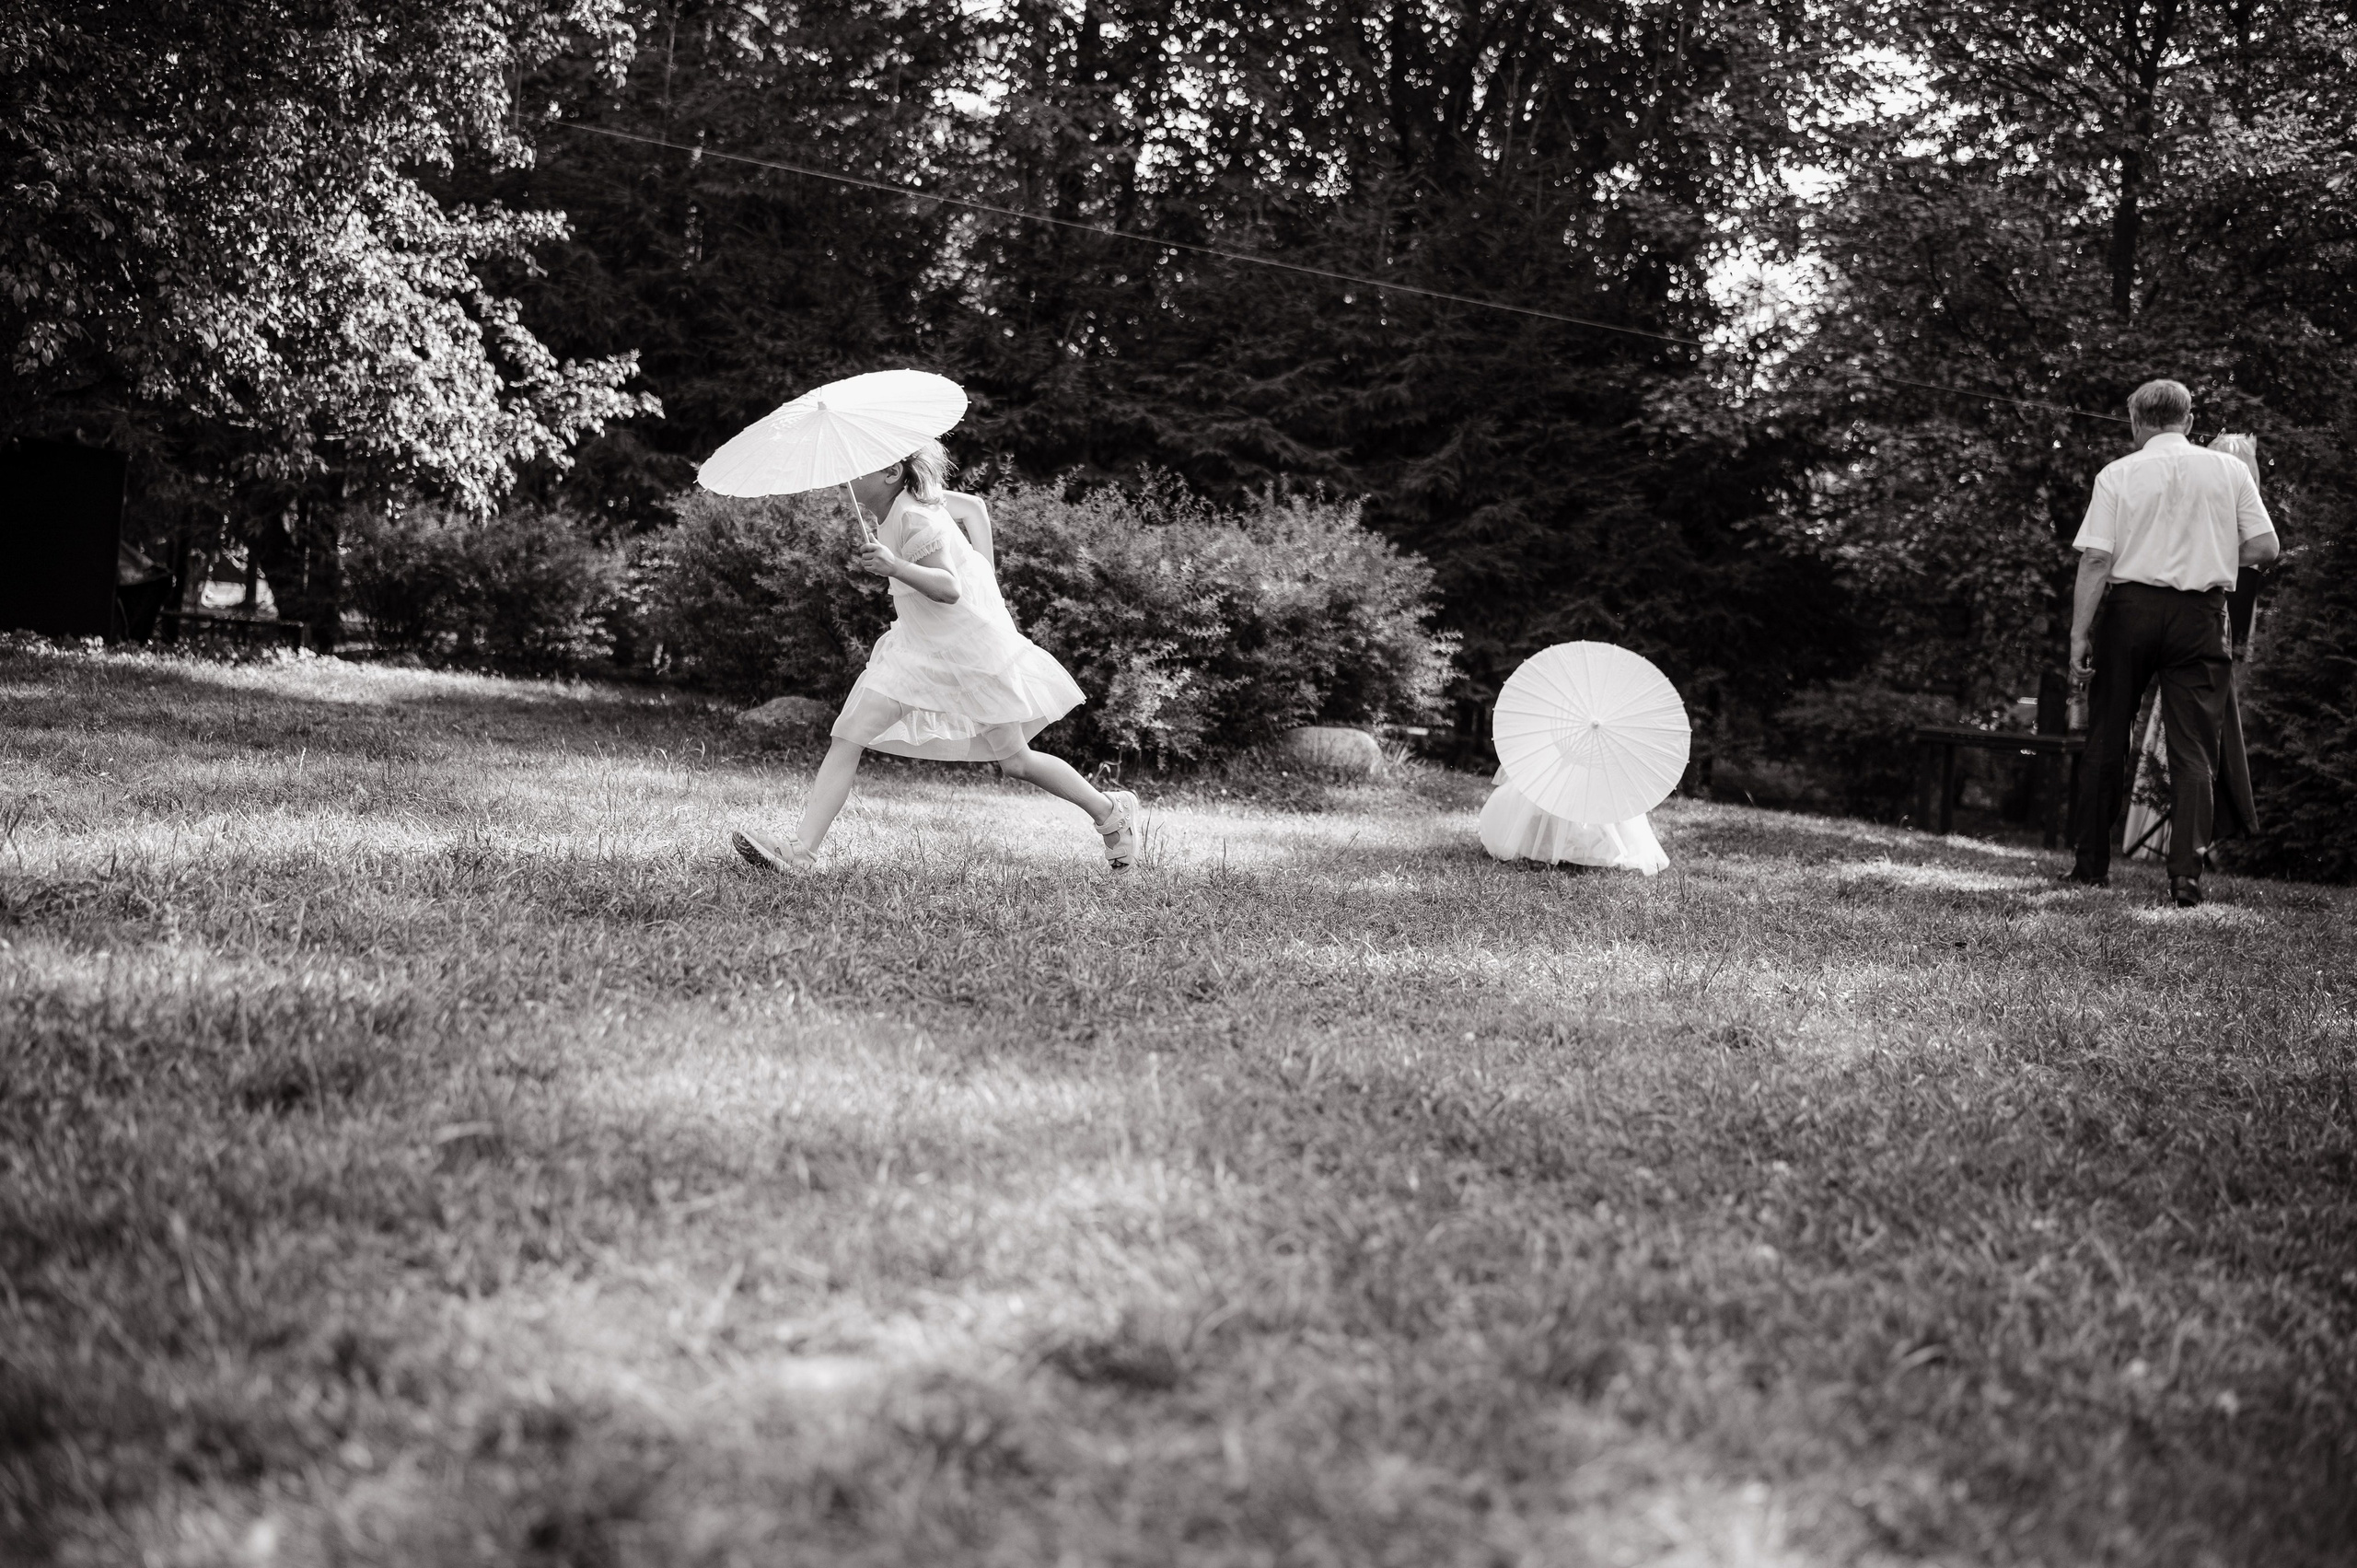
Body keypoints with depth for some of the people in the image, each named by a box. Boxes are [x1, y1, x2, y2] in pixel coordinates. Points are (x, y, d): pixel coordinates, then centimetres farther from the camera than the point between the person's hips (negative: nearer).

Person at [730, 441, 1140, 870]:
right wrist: (983, 575, 19)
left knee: (1015, 761, 4)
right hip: (919, 646, 9)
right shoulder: (910, 500, 2)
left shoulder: (915, 517, -22)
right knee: (849, 737, -6)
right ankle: (801, 848, -12)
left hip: (968, 643, -9)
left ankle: (1112, 811, 25)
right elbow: (974, 505, 15)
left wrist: (895, 568, -43)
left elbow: (949, 589, -29)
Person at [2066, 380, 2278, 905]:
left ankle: (2092, 865, 17)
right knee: (2194, 749, 3)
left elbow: (2096, 558, -8)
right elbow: (2264, 548, 2)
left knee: (2106, 742, 11)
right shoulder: (2230, 470, 5)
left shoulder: (2117, 475, -1)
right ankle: (2187, 875, -6)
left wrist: (2079, 633, -8)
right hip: (2200, 614, 1)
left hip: (2129, 605, -1)